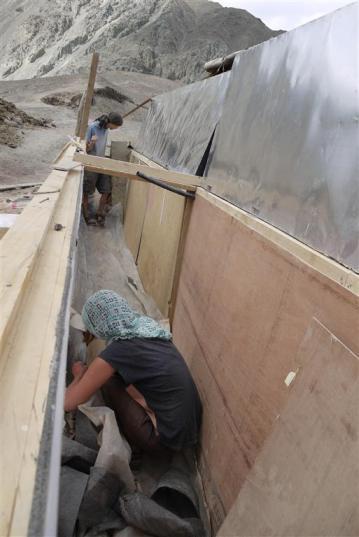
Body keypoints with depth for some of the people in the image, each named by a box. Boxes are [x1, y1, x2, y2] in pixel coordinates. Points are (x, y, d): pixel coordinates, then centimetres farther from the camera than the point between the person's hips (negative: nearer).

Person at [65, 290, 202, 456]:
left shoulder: (117, 352, -19)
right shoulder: (147, 325, 1)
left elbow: (67, 403, -13)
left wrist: (79, 375, 6)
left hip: (168, 441, -7)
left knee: (108, 381, -4)